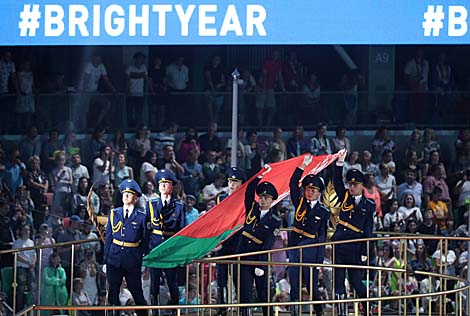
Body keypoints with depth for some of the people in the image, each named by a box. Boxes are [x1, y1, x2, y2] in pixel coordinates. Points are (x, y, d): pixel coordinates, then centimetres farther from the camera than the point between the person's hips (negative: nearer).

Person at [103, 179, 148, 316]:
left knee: (136, 291, 2)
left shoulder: (141, 216, 1)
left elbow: (145, 240, 3)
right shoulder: (114, 214, 8)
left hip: (133, 259, -2)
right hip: (114, 257, 2)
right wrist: (105, 261, 6)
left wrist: (143, 262, -1)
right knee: (113, 292, 3)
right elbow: (108, 238, 10)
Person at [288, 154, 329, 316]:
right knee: (294, 287, 2)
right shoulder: (300, 203, 7)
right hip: (295, 248, 2)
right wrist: (303, 166, -8)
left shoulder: (323, 212, 1)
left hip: (311, 251, -2)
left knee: (312, 285, 2)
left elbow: (322, 236, 3)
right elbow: (293, 184, 0)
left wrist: (320, 257, -1)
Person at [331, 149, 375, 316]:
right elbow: (336, 181, -1)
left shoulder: (368, 206, 2)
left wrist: (365, 252, -6)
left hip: (355, 250, -3)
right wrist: (340, 162, -14)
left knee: (356, 282, -1)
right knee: (338, 282, 2)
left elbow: (368, 231, 0)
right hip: (339, 246, 3)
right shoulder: (345, 198, 10)